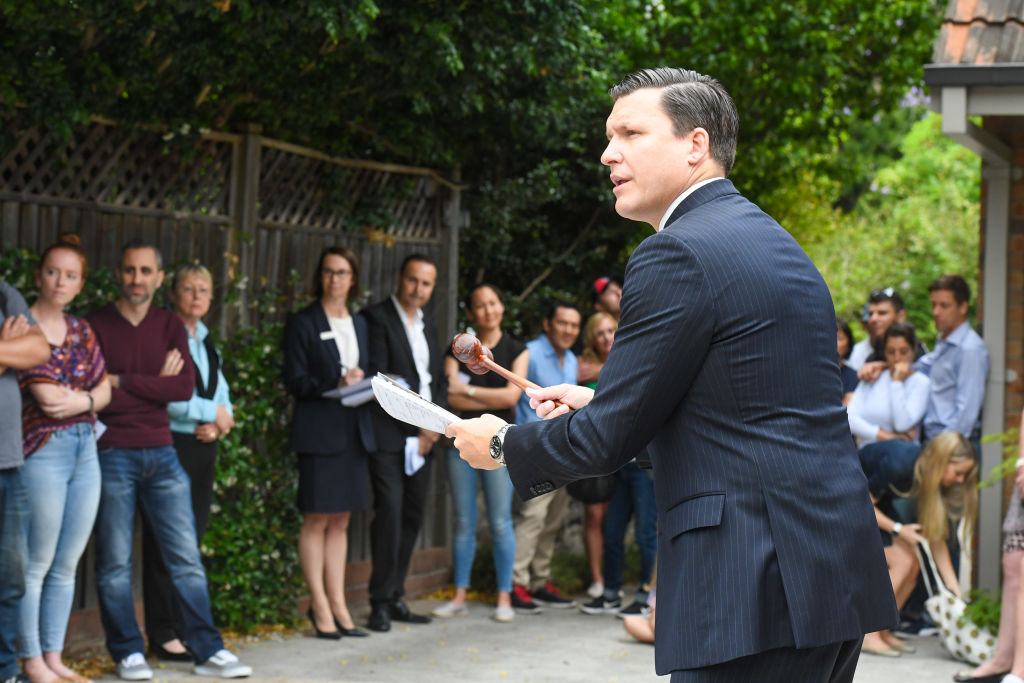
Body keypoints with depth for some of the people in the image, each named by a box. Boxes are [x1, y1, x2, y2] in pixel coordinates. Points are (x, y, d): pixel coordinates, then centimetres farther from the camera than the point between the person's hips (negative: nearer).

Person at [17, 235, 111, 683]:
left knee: (67, 564, 9)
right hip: (43, 450, -7)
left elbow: (104, 390, 10)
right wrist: (92, 393, 0)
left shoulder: (81, 331, 14)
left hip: (86, 450, 7)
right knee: (36, 563, -2)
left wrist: (80, 399, -9)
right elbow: (46, 396, -13)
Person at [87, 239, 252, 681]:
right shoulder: (95, 326, 0)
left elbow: (184, 387, -5)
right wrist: (155, 384, -9)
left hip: (161, 453, 3)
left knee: (186, 557, 3)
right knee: (115, 562, 1)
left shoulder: (171, 327, 10)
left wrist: (122, 382, -11)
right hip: (113, 455, -3)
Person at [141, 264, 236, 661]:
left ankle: (187, 627, 14)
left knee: (194, 535, 9)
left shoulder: (207, 341, 18)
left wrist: (219, 424, -4)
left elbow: (221, 394, 17)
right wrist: (212, 413, -9)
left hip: (204, 447, 8)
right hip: (170, 445, -8)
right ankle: (163, 635, -2)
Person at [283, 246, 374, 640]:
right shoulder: (303, 323, -1)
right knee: (317, 520, -4)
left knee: (341, 521, 8)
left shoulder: (359, 324, 18)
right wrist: (335, 384, -20)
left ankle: (337, 604, 11)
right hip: (319, 431, -6)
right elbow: (295, 381, -7)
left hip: (354, 430, 6)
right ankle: (320, 606, 2)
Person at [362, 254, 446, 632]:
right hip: (388, 434, -7)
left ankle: (396, 598, 13)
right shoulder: (377, 318, -4)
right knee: (390, 512, -14)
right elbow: (379, 379, -12)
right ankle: (381, 602, -8)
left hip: (422, 437, 7)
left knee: (412, 516, 6)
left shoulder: (429, 328, 20)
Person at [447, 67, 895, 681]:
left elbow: (609, 440, -10)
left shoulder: (679, 255, -11)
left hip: (757, 586, -10)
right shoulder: (774, 243, 18)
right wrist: (601, 402, 22)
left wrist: (503, 445, 7)